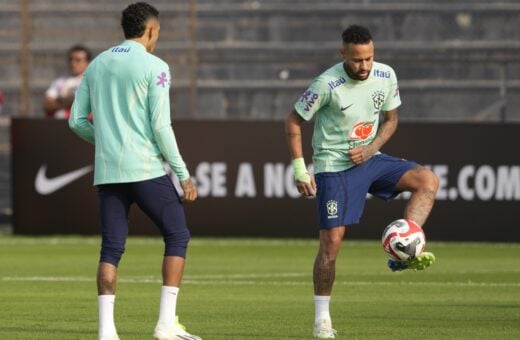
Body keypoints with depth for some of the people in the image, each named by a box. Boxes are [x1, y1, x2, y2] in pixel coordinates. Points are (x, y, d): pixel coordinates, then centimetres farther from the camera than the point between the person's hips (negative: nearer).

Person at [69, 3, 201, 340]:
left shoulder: (97, 65, 12)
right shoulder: (154, 67, -5)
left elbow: (77, 121, 12)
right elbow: (161, 125, -11)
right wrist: (183, 174, -7)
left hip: (107, 171, 5)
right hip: (147, 169, -5)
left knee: (111, 248, 7)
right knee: (177, 236, 6)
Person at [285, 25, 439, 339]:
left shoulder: (386, 76, -6)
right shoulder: (327, 84, -19)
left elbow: (391, 119, 9)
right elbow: (294, 122, -8)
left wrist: (370, 149, -9)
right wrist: (300, 170, -12)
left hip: (369, 158, 5)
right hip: (333, 166, -5)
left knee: (428, 180, -17)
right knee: (332, 241, -8)